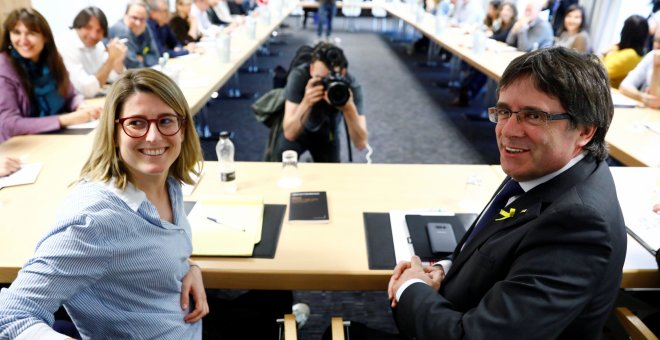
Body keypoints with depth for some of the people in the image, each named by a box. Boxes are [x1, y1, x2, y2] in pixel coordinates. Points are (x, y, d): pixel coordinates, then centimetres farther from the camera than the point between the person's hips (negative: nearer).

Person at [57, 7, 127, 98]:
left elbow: (115, 77, 7)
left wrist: (118, 59, -11)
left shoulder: (95, 43, 3)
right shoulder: (66, 46, -18)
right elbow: (88, 90, -25)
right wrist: (111, 58, -23)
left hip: (94, 98, 7)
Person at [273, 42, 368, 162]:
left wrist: (349, 108, -49)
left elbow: (361, 143, -33)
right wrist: (306, 103, -51)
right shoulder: (299, 76, -31)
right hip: (297, 131, -1)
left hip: (326, 133, 2)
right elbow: (290, 133, -36)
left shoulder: (351, 85, -29)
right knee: (283, 152, -27)